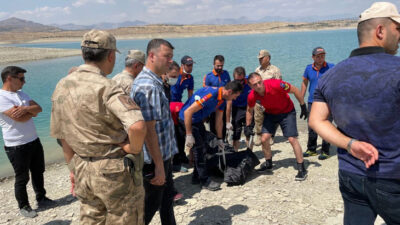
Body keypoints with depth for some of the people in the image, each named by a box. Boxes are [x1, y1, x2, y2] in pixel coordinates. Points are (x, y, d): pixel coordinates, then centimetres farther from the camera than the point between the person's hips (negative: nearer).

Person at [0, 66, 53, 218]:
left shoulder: (21, 94, 10)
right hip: (17, 146, -7)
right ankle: (23, 207, 22)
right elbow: (19, 118, -25)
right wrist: (31, 111, -6)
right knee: (22, 178, 6)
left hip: (34, 141, 8)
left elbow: (38, 108, 0)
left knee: (38, 172, 18)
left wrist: (26, 109, -20)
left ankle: (41, 198, 34)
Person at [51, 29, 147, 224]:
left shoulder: (61, 87, 2)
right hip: (116, 171, -6)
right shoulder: (106, 88, -21)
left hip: (84, 170, 7)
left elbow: (63, 137, 10)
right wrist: (134, 149, -18)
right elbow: (137, 126, -38)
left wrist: (74, 169, 21)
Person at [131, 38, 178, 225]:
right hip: (154, 159, -10)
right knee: (151, 204, 7)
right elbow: (148, 129, -26)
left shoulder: (154, 82, 11)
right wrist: (159, 165, -23)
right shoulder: (148, 86, -23)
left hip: (163, 154, 10)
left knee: (167, 197, 22)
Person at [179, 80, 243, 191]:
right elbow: (188, 112, -32)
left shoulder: (222, 99, -1)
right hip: (187, 119, -10)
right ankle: (205, 181, 2)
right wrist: (189, 135, -28)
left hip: (198, 120, 10)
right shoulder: (210, 95, -31)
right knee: (199, 149, -8)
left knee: (203, 148, 13)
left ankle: (196, 177, 25)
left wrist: (220, 139, 17)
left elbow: (219, 120, 11)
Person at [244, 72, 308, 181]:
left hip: (287, 112, -4)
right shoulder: (252, 96, -20)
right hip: (270, 114, 4)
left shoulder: (275, 84, -34)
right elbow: (249, 110, 2)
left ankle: (302, 169, 1)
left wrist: (303, 106, -13)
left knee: (292, 139, -11)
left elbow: (295, 90, -18)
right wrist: (247, 126, 0)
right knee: (264, 139, -4)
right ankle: (268, 164, 23)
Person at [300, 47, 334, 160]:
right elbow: (304, 83, 18)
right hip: (312, 102, 3)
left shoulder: (331, 67, -2)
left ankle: (325, 151, 12)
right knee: (311, 127, 10)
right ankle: (311, 149, 24)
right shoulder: (309, 68, 6)